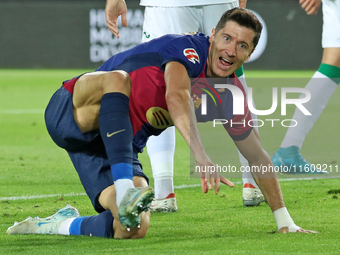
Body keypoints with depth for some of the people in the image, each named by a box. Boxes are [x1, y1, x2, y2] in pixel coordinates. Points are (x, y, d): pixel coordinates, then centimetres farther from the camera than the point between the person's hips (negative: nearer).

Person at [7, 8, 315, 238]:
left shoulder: (230, 94, 3)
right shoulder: (189, 48, -19)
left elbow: (257, 156, 13)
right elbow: (176, 96, -40)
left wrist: (285, 221, 11)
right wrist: (200, 155, -55)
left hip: (117, 145, 6)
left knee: (134, 229, -18)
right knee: (117, 79, -39)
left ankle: (61, 225, 8)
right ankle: (124, 190, -46)